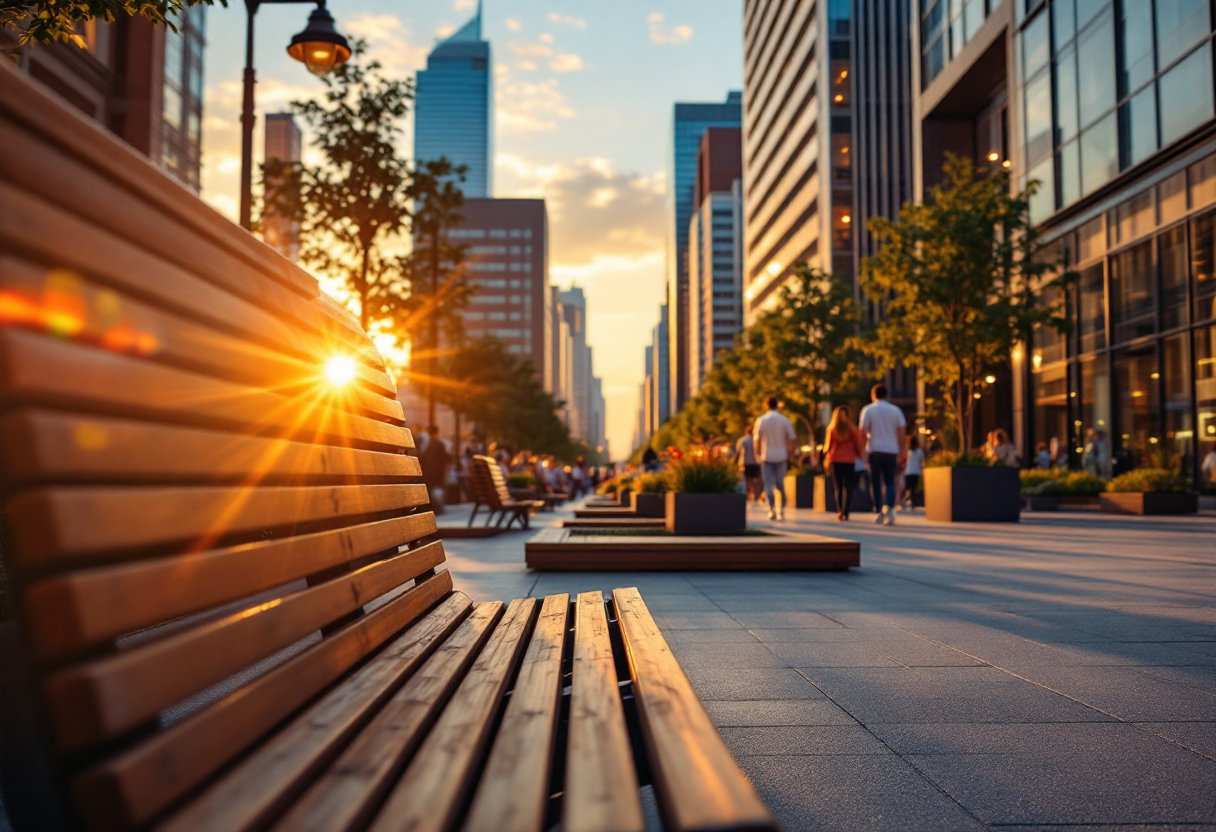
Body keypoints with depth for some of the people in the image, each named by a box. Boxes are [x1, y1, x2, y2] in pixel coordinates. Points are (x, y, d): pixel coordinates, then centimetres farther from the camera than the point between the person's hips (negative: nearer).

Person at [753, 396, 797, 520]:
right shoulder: (785, 420, -2)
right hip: (781, 456, 1)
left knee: (769, 484, 2)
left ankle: (772, 510, -6)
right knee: (780, 483, 11)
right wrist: (790, 454, 9)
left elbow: (757, 439, -4)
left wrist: (757, 454, 7)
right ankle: (782, 510, 10)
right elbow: (791, 439, -2)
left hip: (766, 456, -1)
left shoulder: (761, 420, -3)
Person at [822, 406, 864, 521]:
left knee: (837, 487, 11)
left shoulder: (831, 428, -1)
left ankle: (839, 511, -1)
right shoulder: (852, 429, -3)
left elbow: (828, 445, 1)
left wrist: (826, 460, 11)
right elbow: (858, 444, -1)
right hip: (849, 460, -1)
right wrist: (860, 454, 16)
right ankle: (845, 513, -5)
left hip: (835, 460, 1)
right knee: (848, 487, 4)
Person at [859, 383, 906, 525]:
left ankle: (879, 512, 5)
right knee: (890, 482, 7)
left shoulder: (868, 410, 1)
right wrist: (901, 453, 7)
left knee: (876, 482, 7)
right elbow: (902, 432, 3)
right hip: (891, 450, 2)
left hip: (875, 450, -2)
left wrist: (864, 450, 4)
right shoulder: (895, 410, 7)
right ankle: (890, 508, -14)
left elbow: (863, 432, -5)